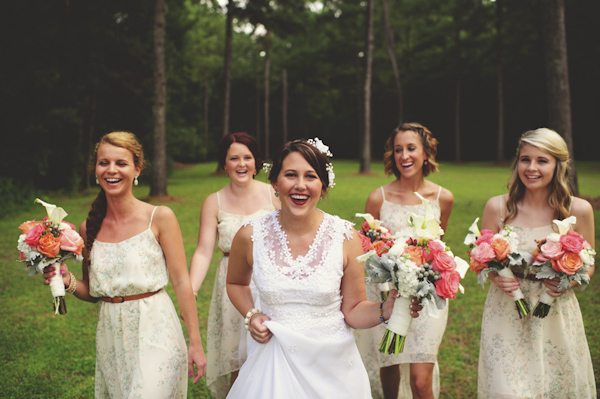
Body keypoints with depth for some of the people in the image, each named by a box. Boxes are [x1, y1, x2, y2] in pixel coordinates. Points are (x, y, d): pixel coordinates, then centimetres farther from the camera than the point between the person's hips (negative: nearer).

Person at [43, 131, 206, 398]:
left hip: (155, 334, -4)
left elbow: (181, 281, -7)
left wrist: (195, 343, -9)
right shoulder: (89, 228, 4)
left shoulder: (160, 218, -8)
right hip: (111, 336, 4)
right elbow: (92, 292, 14)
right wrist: (68, 281, -8)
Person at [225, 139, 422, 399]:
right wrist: (251, 315, -4)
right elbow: (236, 283, 13)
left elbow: (352, 311, -4)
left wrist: (386, 309, -22)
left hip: (332, 367, 0)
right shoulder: (251, 236, -8)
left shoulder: (345, 237, -10)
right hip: (273, 365, 1)